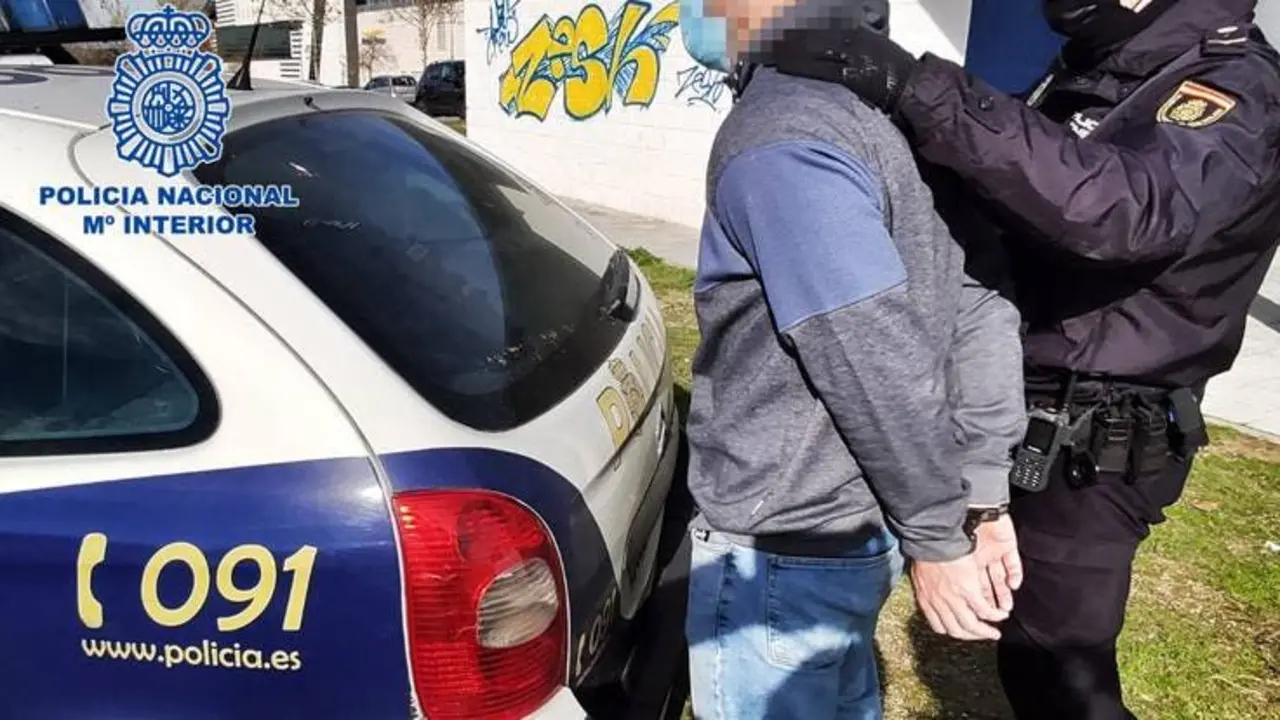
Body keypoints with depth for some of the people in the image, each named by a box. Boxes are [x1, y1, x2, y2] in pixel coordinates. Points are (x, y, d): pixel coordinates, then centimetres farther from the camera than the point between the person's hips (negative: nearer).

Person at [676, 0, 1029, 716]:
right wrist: (983, 496, 5)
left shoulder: (780, 138, -24)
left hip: (787, 548, -8)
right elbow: (985, 309, 4)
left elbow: (885, 371, -26)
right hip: (859, 523, 8)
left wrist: (938, 540, -13)